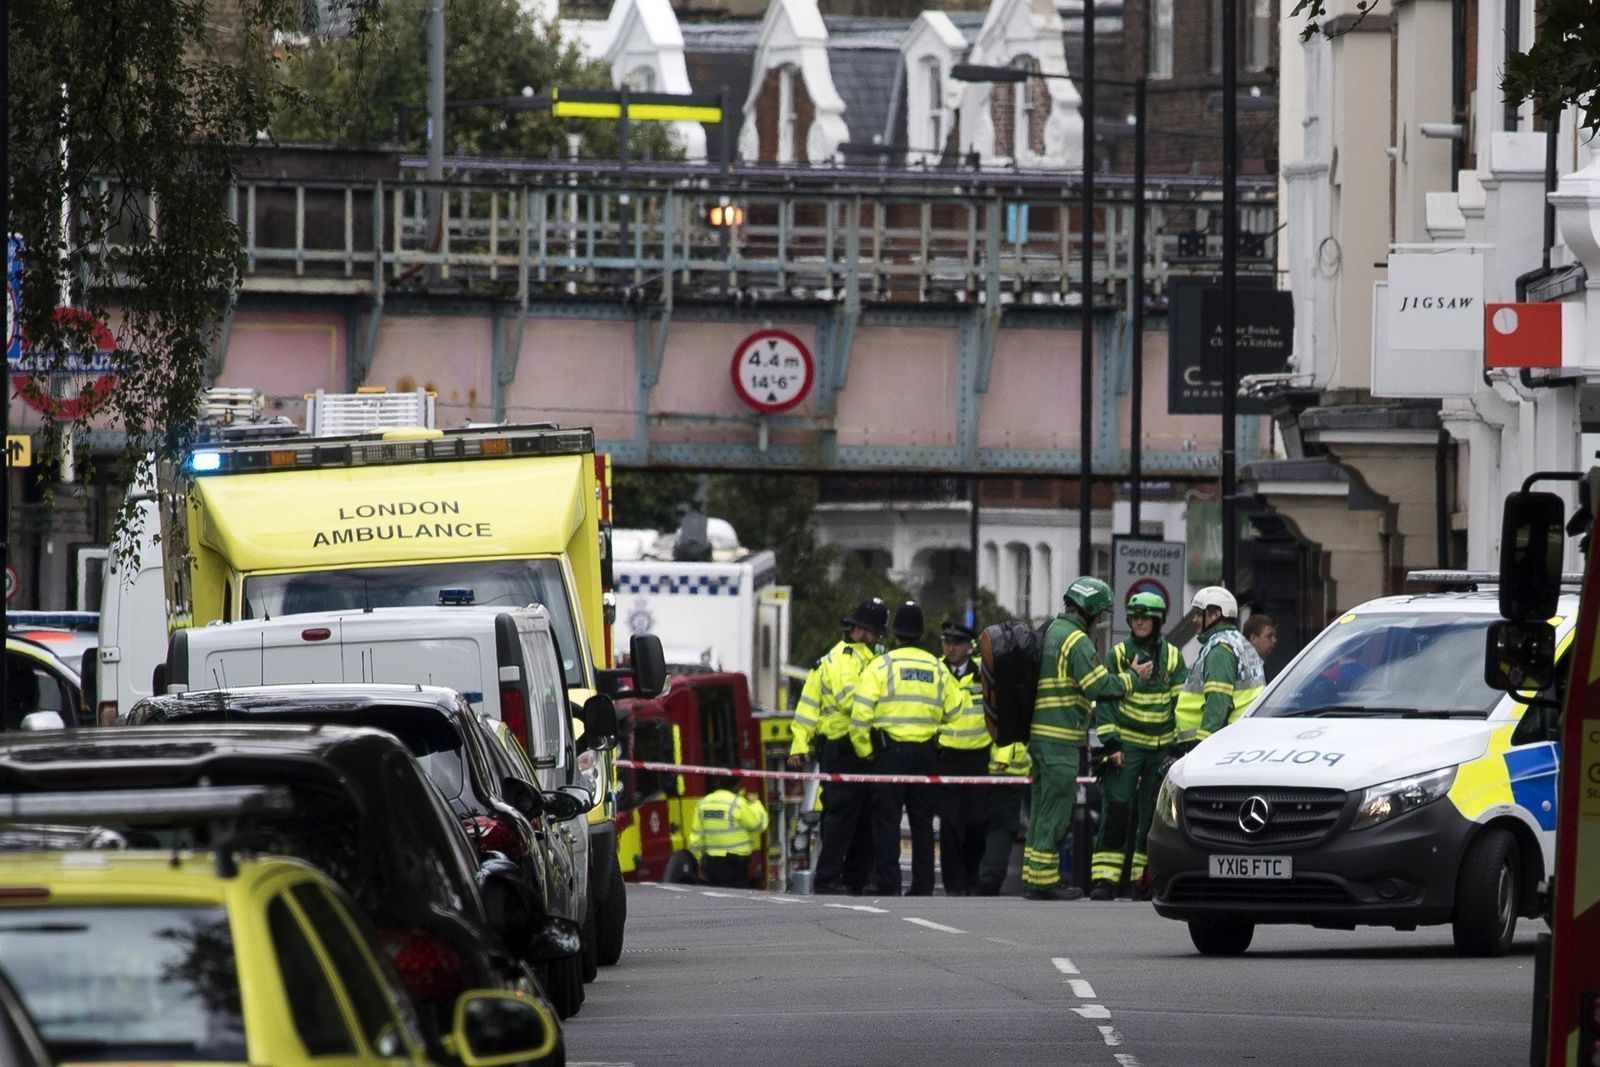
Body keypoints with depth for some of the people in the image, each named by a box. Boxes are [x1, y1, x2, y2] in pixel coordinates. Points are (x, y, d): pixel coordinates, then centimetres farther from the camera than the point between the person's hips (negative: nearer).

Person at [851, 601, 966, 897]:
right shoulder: (937, 668, 8)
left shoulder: (881, 666, -4)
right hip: (926, 754, 4)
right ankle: (923, 887, 10)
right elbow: (954, 711, 10)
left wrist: (864, 750, 0)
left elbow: (861, 714, -10)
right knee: (922, 822, 10)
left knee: (887, 822, -2)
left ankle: (889, 887, -7)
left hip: (890, 751, -4)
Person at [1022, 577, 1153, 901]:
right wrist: (1132, 677, -1)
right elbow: (1100, 686, -16)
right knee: (1055, 810, -6)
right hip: (1060, 740, -10)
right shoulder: (1075, 640, -13)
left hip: (1039, 735, 10)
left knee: (1043, 808, 13)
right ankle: (1044, 880, -6)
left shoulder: (1049, 632, 17)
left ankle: (1033, 879, 15)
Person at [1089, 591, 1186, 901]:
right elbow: (1104, 700, 0)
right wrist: (1110, 743, -9)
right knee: (1116, 812, -10)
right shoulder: (1119, 654, 1)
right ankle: (1104, 880, -11)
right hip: (1126, 745, -2)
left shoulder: (1172, 657, 6)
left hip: (1162, 747, 2)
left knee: (1154, 815, 4)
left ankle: (1144, 878, 13)